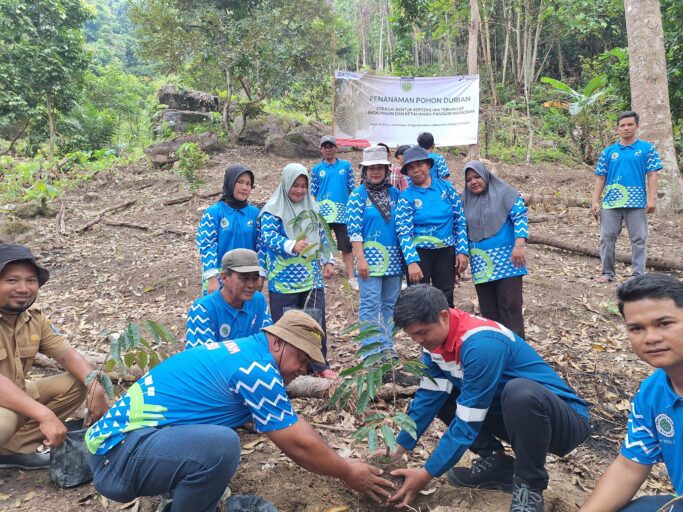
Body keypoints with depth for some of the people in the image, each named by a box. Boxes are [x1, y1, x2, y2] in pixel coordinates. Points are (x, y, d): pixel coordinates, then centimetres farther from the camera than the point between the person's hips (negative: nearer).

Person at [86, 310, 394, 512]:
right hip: (116, 453, -10)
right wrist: (348, 474, 4)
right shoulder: (256, 369, -19)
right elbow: (297, 445, -12)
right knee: (221, 444, -32)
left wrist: (339, 464, 22)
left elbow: (294, 426, 20)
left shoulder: (245, 352, 10)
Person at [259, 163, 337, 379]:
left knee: (316, 321, 8)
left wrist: (328, 261, 15)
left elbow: (321, 236, 21)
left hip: (312, 277, 5)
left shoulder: (311, 208, 13)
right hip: (284, 279, -5)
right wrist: (292, 246, -37)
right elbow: (269, 238, -20)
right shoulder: (272, 210, -7)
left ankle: (319, 365, 21)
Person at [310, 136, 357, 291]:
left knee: (346, 246, 0)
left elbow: (352, 189, 7)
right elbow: (313, 193, 7)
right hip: (322, 212, 1)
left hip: (342, 212, -1)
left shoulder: (346, 166, 6)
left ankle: (352, 277, 4)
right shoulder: (316, 169, 7)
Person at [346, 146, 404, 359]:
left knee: (390, 303, 11)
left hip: (394, 258, 5)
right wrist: (360, 258, -14)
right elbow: (354, 229, -8)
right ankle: (371, 350, 6)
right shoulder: (358, 195, -2)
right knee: (370, 304, -3)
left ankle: (386, 345, 24)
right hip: (370, 256, -4)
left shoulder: (395, 193, 9)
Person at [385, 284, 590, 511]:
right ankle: (496, 464, 7)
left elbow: (468, 421, -28)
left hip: (565, 418, -7)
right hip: (509, 412, 8)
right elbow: (428, 396, -3)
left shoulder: (481, 344, -31)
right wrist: (397, 449, -8)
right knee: (438, 393, 1)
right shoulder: (437, 336, -7)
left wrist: (427, 474, -22)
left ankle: (530, 486, -13)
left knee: (520, 393, -40)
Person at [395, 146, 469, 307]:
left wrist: (462, 251, -2)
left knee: (445, 299, 10)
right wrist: (412, 261, -20)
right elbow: (403, 232, -10)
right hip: (419, 253, -2)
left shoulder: (446, 187, 2)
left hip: (446, 251, 2)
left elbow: (460, 220, 5)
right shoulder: (407, 196, -4)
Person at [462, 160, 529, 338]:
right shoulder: (466, 201, 13)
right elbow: (464, 230, 20)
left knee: (510, 307, -5)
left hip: (506, 260, -5)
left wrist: (519, 244, -21)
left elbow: (520, 216, -9)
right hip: (480, 264, 5)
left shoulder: (504, 192, -1)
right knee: (488, 309, 8)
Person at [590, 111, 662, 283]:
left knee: (639, 239, 2)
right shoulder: (608, 151, 8)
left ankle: (638, 275, 9)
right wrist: (595, 201, 1)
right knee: (607, 238, 4)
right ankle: (607, 273, 14)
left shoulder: (647, 148, 3)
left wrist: (652, 198, -9)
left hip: (637, 203, -2)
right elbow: (600, 178, 8)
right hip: (610, 202, 2)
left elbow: (652, 175, 0)